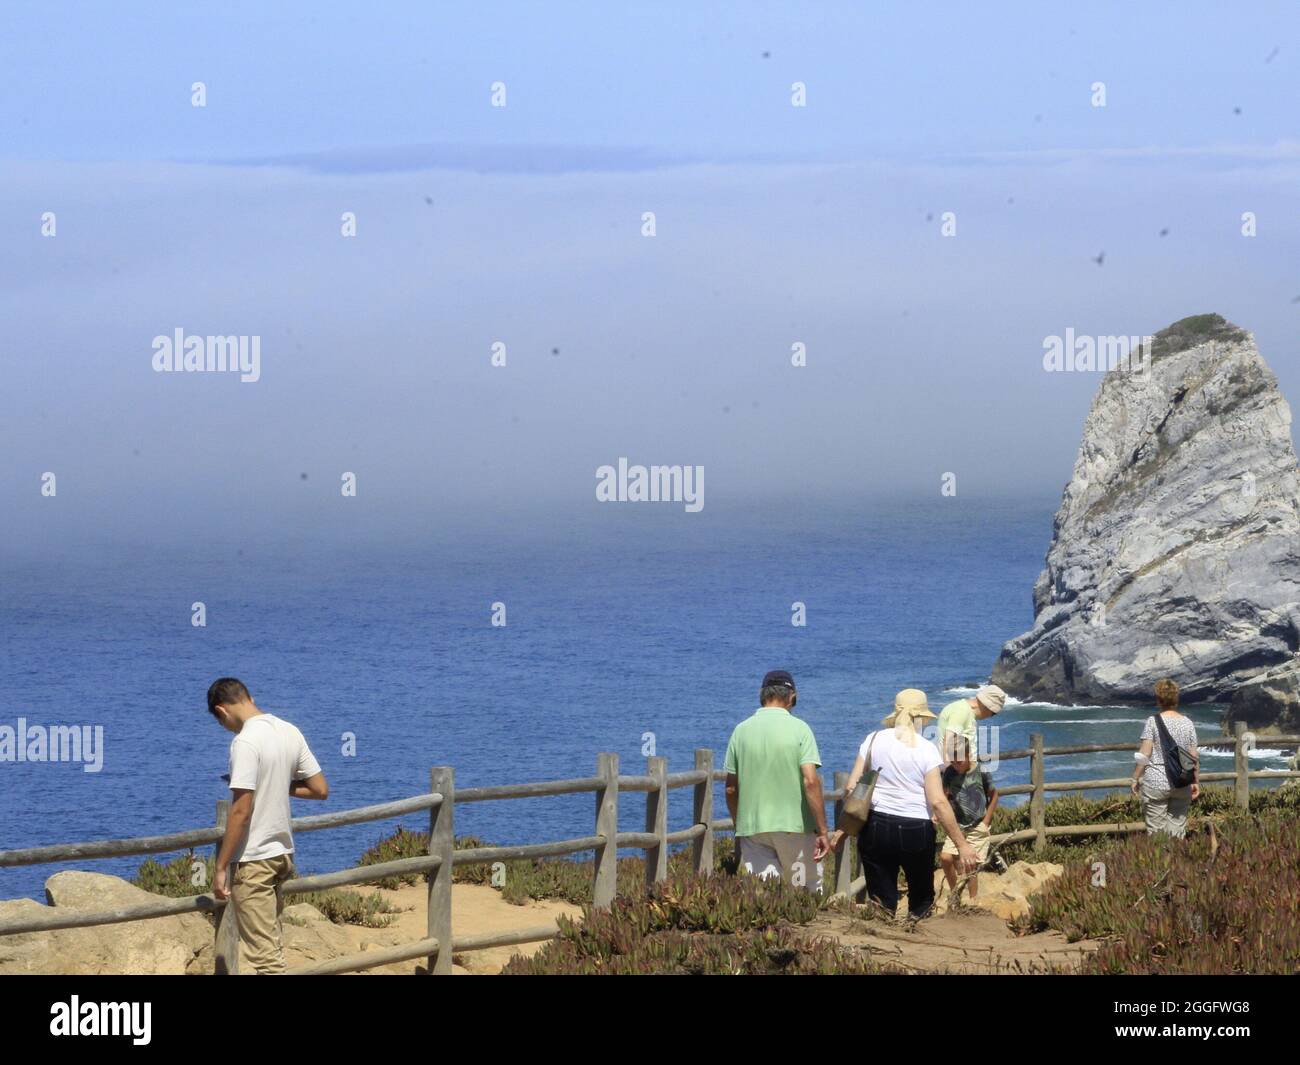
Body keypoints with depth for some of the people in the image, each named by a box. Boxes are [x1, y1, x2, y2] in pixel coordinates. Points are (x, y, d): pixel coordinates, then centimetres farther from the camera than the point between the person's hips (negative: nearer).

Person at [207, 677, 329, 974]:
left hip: (254, 860, -8)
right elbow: (320, 789, 10)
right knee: (272, 947, 17)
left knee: (264, 955, -6)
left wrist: (220, 868, -15)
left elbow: (241, 811, -21)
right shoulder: (290, 732, 5)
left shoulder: (245, 742, -19)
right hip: (282, 852, 8)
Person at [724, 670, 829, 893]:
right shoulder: (799, 728, -5)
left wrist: (739, 828, 20)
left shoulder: (741, 731, 4)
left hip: (752, 828, 2)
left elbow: (731, 789, 7)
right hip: (794, 825, -2)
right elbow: (811, 781, -14)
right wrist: (822, 831, -11)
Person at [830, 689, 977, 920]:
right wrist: (962, 845, -7)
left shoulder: (874, 740, 2)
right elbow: (938, 802, -11)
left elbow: (851, 788, 0)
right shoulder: (927, 749, -5)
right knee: (921, 899, 18)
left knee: (882, 902, 7)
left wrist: (843, 829, 10)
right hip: (916, 831, -2)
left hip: (876, 826, 2)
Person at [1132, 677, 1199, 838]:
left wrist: (1135, 778, -2)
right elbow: (1194, 757, 5)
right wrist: (1196, 781, 15)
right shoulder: (1188, 723, 3)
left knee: (1155, 831, 2)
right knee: (1178, 828, 8)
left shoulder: (1153, 721, -7)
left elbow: (1144, 754, -9)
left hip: (1156, 782, -3)